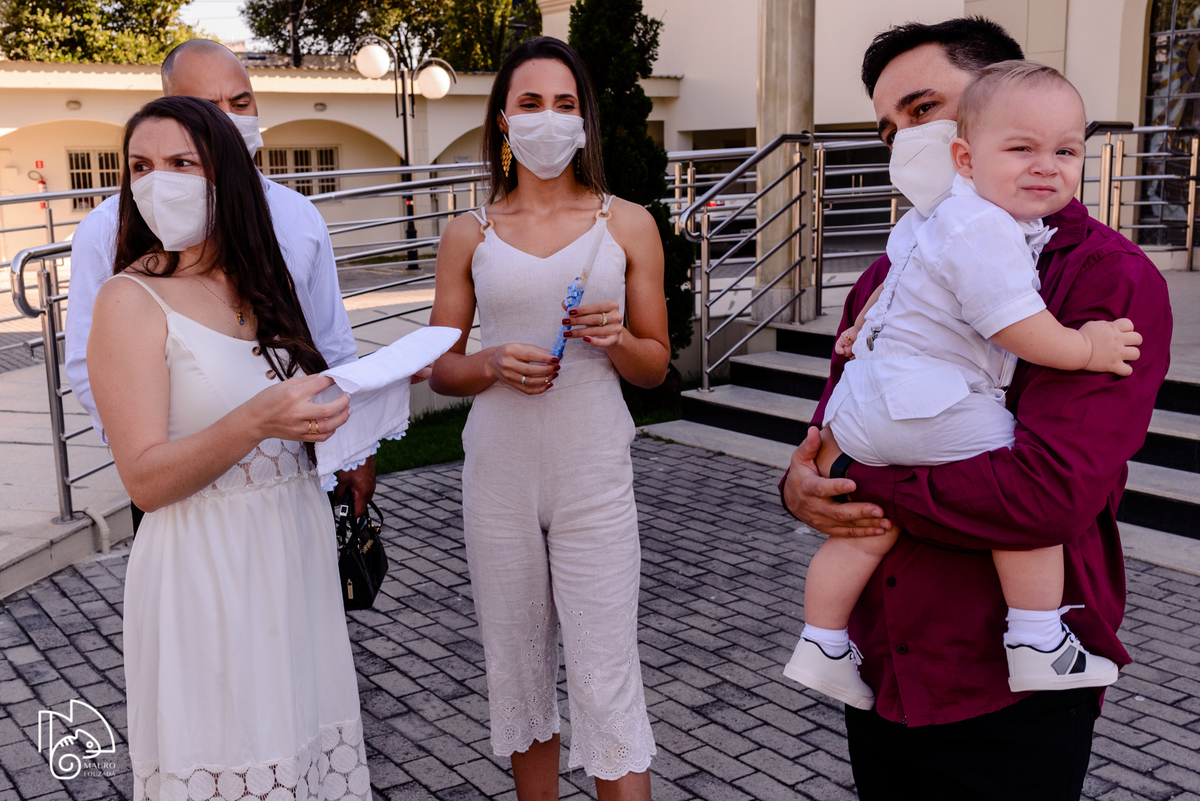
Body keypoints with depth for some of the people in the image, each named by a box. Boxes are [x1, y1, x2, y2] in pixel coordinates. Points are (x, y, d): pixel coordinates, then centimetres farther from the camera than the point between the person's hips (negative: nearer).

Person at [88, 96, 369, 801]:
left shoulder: (261, 279, 9)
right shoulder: (131, 301, -10)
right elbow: (144, 479, -17)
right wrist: (257, 422, -30)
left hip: (299, 550, 6)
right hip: (206, 565, -6)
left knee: (304, 742, 14)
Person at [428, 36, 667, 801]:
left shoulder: (627, 224, 3)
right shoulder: (470, 235, 6)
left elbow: (657, 365, 7)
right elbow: (439, 366, 8)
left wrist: (616, 340, -15)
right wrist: (495, 364, -13)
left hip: (594, 479, -2)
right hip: (499, 475, 2)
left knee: (607, 681, -3)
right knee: (519, 667, 12)